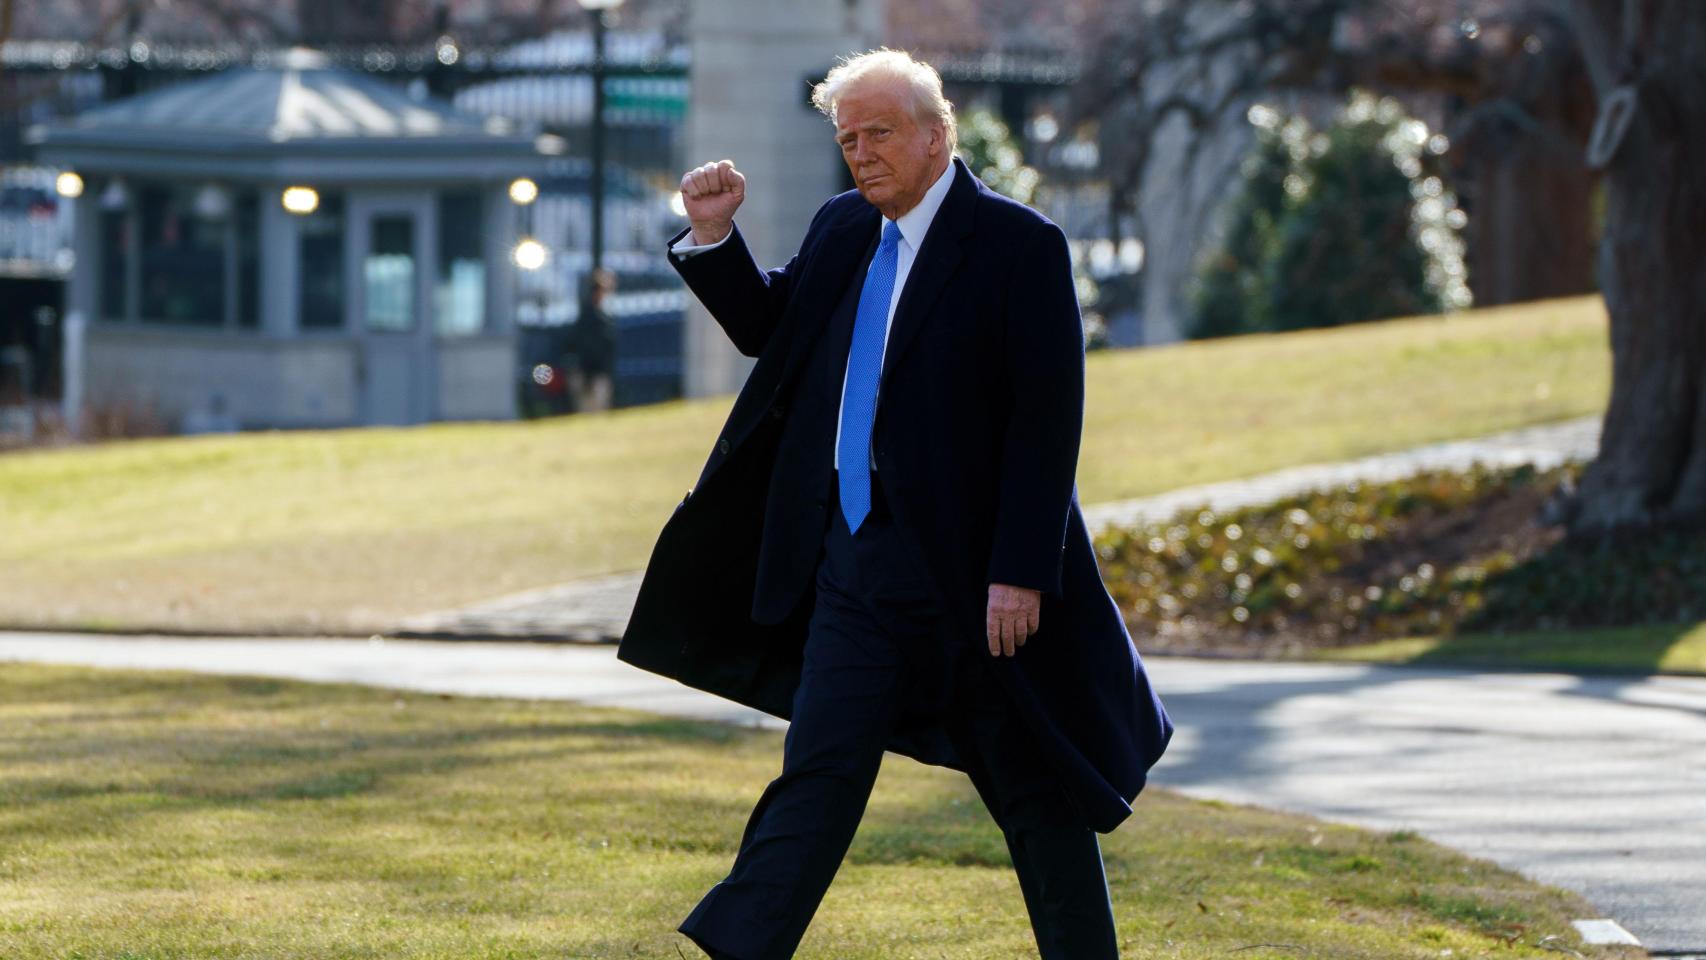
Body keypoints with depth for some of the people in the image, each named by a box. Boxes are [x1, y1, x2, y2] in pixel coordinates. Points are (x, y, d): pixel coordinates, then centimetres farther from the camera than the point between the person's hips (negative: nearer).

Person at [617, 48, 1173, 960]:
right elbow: (768, 327, 24)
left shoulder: (1019, 244, -11)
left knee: (1035, 787, 6)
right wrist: (715, 235, 7)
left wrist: (1020, 573, -19)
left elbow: (1047, 422, -14)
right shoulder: (843, 230, 9)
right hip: (857, 564, 5)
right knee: (820, 766, 1)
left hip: (970, 567, -5)